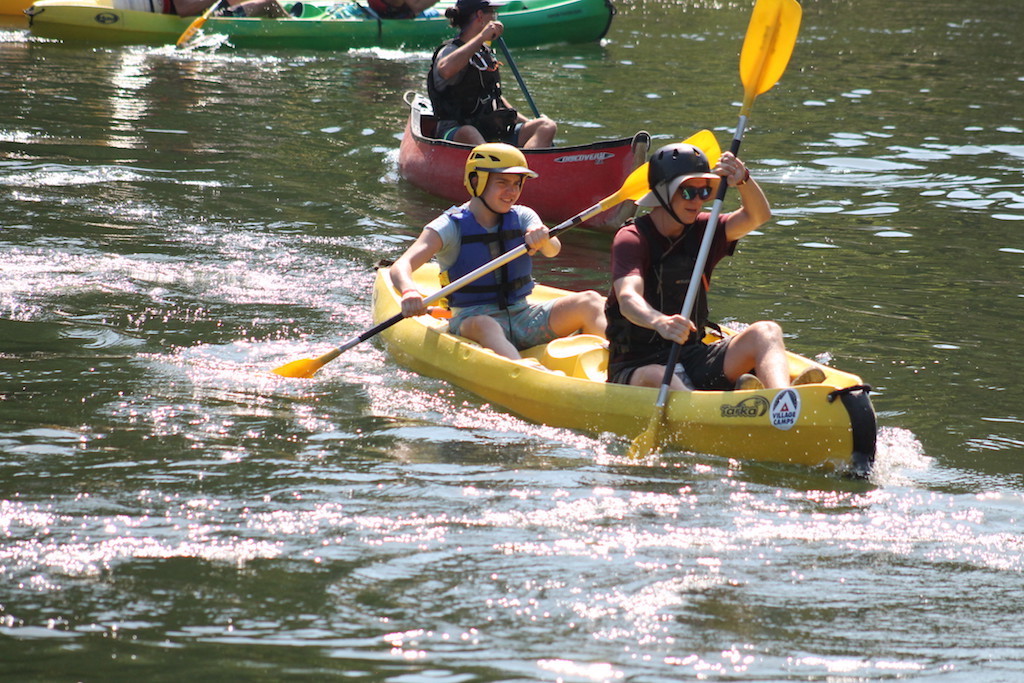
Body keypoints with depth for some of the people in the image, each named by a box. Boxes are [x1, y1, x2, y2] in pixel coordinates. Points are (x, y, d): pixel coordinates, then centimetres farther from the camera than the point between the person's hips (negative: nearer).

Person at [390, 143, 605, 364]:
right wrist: (409, 292, -40)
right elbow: (400, 268, -16)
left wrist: (543, 238, -36)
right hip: (471, 319, -5)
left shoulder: (523, 217, 9)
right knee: (485, 325, -39)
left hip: (523, 320, 5)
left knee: (589, 302, -17)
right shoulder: (450, 227, -4)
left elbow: (553, 250, -11)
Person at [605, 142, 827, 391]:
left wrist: (743, 180, -26)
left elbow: (758, 216, -4)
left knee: (766, 332, -19)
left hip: (693, 357, 5)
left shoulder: (701, 231, 11)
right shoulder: (631, 239, -8)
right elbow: (628, 298, -26)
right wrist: (660, 323, -49)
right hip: (638, 366, -5)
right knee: (658, 379, -40)